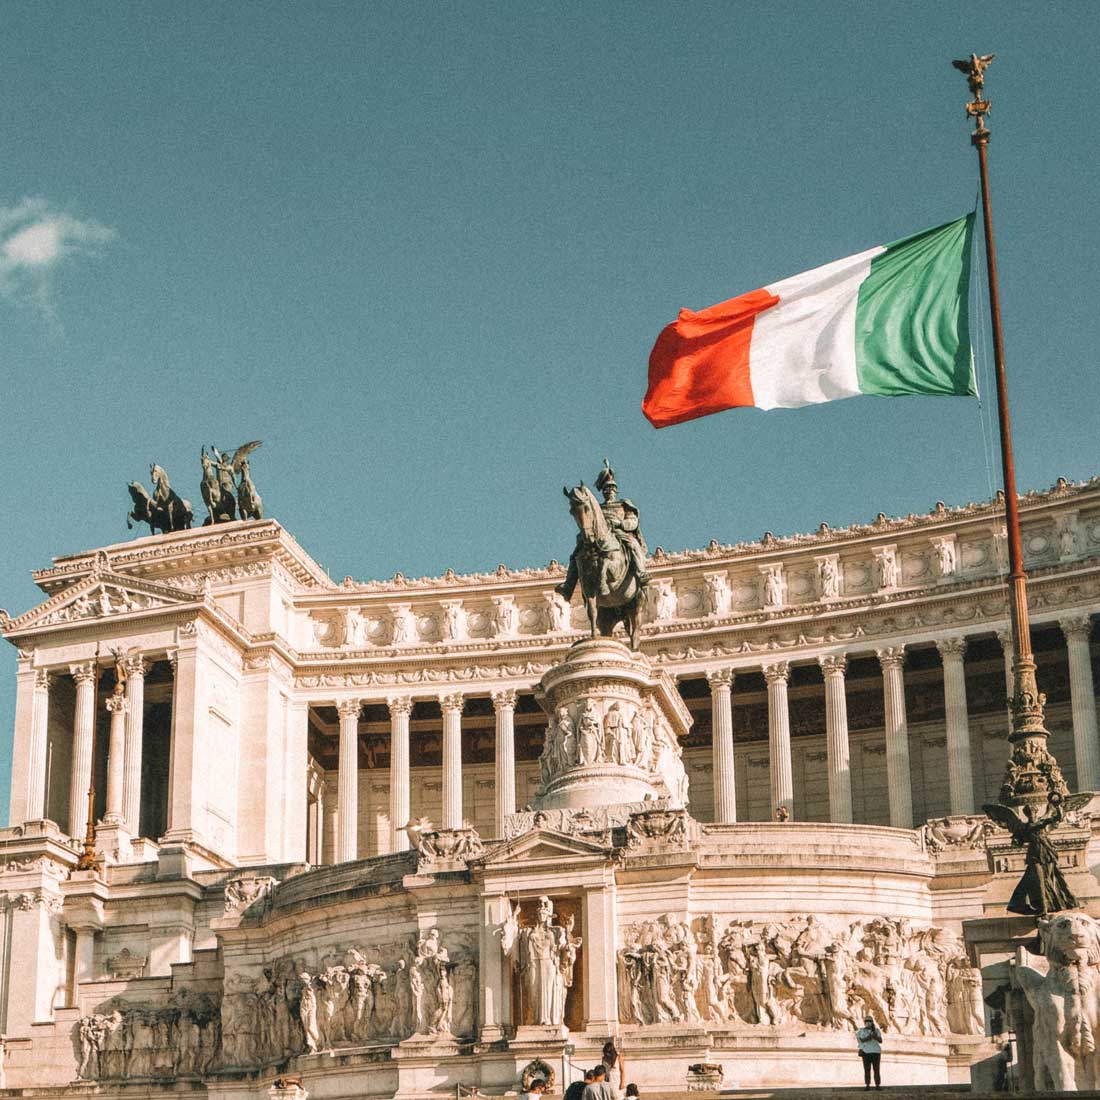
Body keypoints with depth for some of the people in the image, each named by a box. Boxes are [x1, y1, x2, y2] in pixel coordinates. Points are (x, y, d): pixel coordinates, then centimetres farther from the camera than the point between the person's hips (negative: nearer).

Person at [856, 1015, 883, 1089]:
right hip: (866, 1052, -1)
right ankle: (867, 1085, -1)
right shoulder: (861, 1031, 5)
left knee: (876, 1070, -2)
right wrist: (870, 1036, -23)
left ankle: (877, 1085, -1)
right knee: (867, 1070, -3)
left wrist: (874, 1035, -19)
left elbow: (880, 1041, -2)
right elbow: (862, 1040, -11)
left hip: (876, 1052, 1)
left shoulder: (876, 1030, 8)